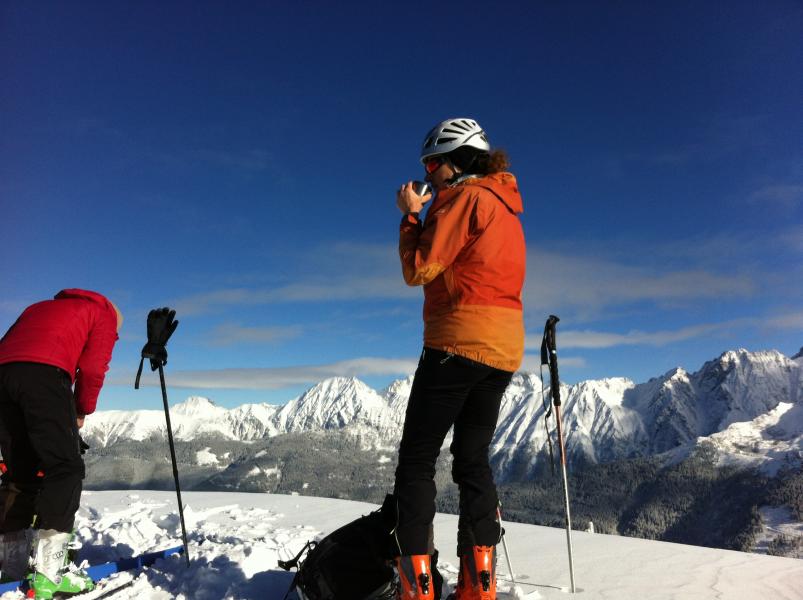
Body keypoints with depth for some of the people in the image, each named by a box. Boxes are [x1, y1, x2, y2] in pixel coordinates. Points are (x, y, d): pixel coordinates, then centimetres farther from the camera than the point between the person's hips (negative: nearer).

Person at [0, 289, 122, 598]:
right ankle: (49, 569, -15)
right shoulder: (105, 315, 18)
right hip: (45, 374, -7)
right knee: (65, 467, -7)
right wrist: (82, 411, 16)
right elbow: (92, 367, 2)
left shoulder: (40, 307, 36)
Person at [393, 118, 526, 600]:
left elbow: (420, 270, -9)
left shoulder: (465, 197, -7)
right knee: (473, 460, 13)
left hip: (458, 344, -9)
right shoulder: (505, 204, 21)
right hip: (504, 349, 9)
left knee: (416, 461, -1)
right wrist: (428, 216, 16)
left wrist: (410, 215, 4)